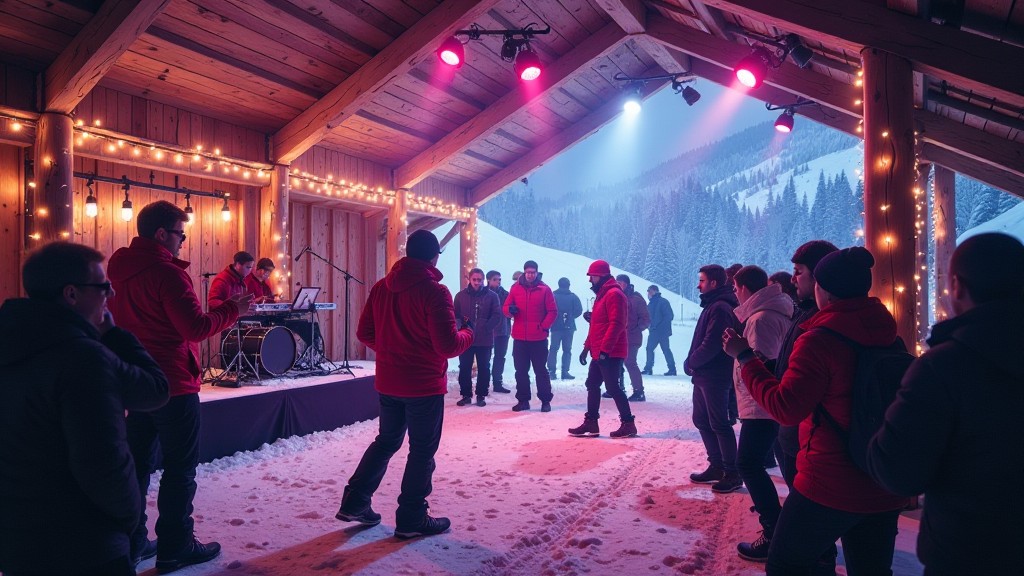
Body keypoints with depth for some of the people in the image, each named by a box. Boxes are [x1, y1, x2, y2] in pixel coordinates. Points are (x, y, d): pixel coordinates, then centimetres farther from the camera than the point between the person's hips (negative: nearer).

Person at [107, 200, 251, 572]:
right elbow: (196, 327, -21)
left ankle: (129, 541, 26)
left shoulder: (120, 270, 8)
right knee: (180, 468, 2)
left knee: (138, 462, 17)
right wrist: (232, 309, -8)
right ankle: (174, 549, 9)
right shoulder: (166, 272, -19)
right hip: (173, 384, -9)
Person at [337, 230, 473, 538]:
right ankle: (411, 518, 17)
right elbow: (448, 345, -21)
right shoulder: (434, 291, -18)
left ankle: (354, 503, 24)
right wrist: (467, 334, -1)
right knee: (423, 450, 8)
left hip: (387, 382, 7)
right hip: (424, 385, -6)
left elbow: (365, 333, 8)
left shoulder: (381, 287, 2)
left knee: (386, 440, 22)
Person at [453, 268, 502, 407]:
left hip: (485, 339, -1)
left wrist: (486, 327, -17)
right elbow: (455, 315, 5)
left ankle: (481, 395, 17)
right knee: (464, 368, 4)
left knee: (484, 368, 7)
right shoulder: (461, 295, 5)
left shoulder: (491, 296, 1)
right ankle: (466, 395, 16)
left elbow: (497, 316, -4)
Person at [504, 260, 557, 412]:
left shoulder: (545, 289, -1)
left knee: (540, 370, 4)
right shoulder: (515, 288, 6)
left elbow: (552, 311, -1)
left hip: (538, 338, -3)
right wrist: (510, 310, -15)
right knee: (521, 370, 9)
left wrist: (544, 326, -11)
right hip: (519, 337, 3)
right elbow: (506, 307, 8)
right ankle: (523, 400, 18)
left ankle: (545, 401, 13)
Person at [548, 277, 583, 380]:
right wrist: (570, 316, 10)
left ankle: (551, 371, 3)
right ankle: (565, 372, 4)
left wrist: (554, 319, 9)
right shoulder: (573, 297, -1)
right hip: (569, 327, 0)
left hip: (556, 327, 0)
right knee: (567, 350, 8)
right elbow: (578, 311, -6)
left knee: (553, 349, 9)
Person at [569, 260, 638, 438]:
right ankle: (591, 423, 17)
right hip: (599, 352, 10)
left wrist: (604, 349, -25)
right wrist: (587, 347, 18)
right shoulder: (601, 295, 19)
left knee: (612, 387, -6)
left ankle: (628, 424, 3)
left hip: (610, 353, -10)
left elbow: (616, 324, -22)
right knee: (592, 385, 11)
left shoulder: (614, 294, -14)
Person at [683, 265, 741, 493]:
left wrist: (690, 363, -10)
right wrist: (692, 363, 6)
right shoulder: (712, 305, 16)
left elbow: (711, 344, -23)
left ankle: (733, 474, 6)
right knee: (701, 420, 15)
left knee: (719, 424, -4)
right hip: (703, 376, 10)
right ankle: (717, 466, 25)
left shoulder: (720, 308, -17)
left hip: (714, 377, -10)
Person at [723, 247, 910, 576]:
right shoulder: (890, 336, 2)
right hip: (887, 490, 7)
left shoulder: (820, 339, -19)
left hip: (831, 487, -7)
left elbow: (786, 408, -19)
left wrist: (745, 357, -12)